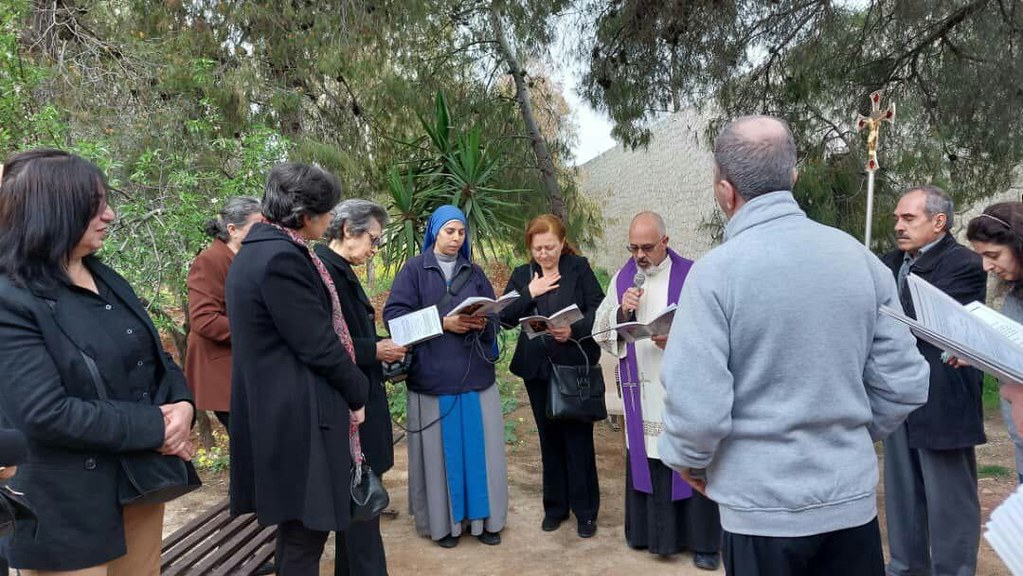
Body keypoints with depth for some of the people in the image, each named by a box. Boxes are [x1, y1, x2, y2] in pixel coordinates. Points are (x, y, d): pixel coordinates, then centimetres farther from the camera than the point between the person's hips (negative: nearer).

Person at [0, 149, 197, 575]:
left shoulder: (109, 281, 9)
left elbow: (157, 359, 12)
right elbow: (45, 414, -24)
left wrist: (181, 405, -10)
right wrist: (154, 426, -20)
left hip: (142, 482, 8)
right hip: (68, 508, -7)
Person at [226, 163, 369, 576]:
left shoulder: (258, 248, 11)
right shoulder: (282, 258, -21)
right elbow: (318, 344, -20)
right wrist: (358, 391, -4)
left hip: (278, 409, 11)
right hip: (298, 415, -11)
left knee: (295, 522, 22)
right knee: (306, 528, 1)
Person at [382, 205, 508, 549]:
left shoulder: (475, 273, 15)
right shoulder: (414, 270, 2)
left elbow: (496, 313, 13)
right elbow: (394, 314, -8)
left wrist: (481, 322, -11)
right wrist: (443, 323, -15)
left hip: (475, 375, 3)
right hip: (433, 375, -3)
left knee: (478, 445, 5)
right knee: (440, 448, 1)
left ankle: (482, 516, 18)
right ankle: (443, 520, 15)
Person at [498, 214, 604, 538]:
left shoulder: (578, 268, -3)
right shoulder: (522, 275, 8)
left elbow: (598, 310, -9)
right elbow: (504, 318, 0)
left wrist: (574, 330, -24)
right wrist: (530, 293, -11)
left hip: (575, 365, -4)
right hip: (537, 368, 4)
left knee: (578, 438, 1)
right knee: (549, 438, 13)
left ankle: (585, 511, 14)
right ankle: (555, 507, 26)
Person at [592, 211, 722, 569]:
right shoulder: (622, 279, 7)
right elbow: (600, 331, 6)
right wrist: (622, 312, -12)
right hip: (641, 389, 4)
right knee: (645, 458, 11)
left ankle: (702, 540, 14)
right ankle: (649, 530, 26)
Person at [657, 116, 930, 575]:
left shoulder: (716, 271, -17)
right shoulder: (859, 257, -3)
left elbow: (696, 405, -19)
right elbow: (904, 383, 0)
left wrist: (689, 461, 1)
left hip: (763, 506, -3)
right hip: (852, 498, 4)